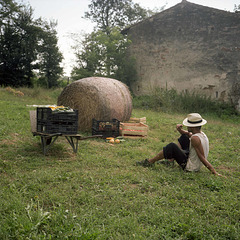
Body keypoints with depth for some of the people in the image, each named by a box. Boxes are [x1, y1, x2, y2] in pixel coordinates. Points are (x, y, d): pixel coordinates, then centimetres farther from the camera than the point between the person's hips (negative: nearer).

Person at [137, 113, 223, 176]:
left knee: (172, 146, -20)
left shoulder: (195, 138, -28)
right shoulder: (202, 134, 1)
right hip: (195, 165, 10)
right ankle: (171, 159, 18)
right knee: (184, 137, 16)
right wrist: (180, 130, -6)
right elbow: (188, 134, 15)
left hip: (190, 167, -10)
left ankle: (149, 162, -9)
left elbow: (202, 158, -28)